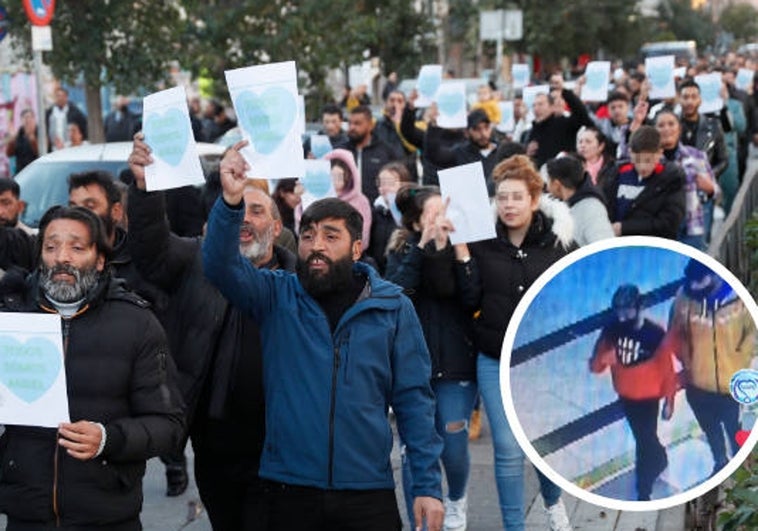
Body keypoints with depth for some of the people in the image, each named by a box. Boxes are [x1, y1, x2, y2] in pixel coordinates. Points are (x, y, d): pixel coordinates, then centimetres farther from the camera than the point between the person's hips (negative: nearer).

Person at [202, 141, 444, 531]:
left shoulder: (393, 308, 2)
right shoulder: (276, 296, 3)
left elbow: (413, 399, 2)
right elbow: (221, 266, -14)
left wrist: (427, 485, -3)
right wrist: (231, 201, -30)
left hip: (369, 494, 0)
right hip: (289, 491, 0)